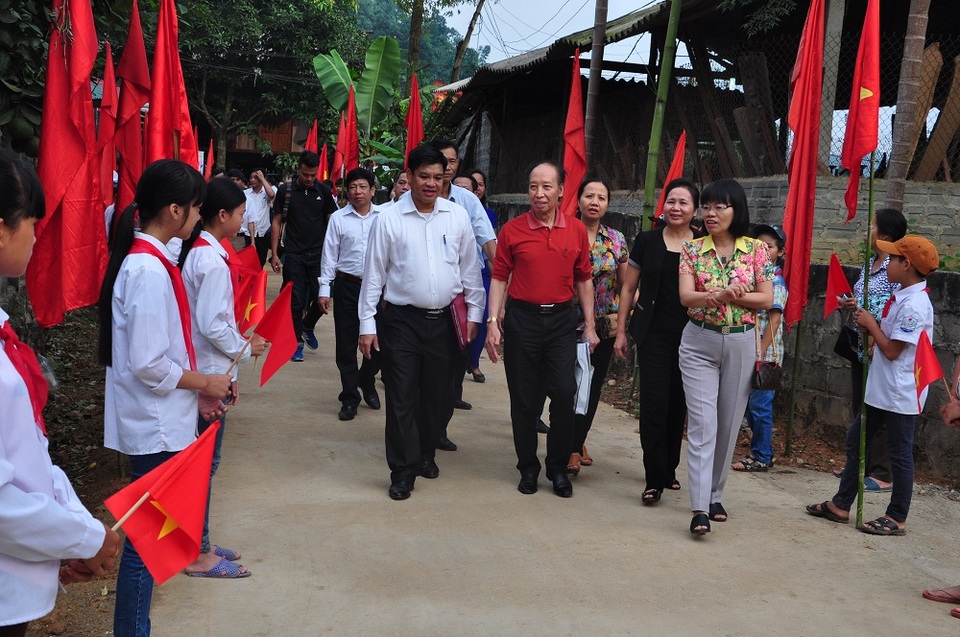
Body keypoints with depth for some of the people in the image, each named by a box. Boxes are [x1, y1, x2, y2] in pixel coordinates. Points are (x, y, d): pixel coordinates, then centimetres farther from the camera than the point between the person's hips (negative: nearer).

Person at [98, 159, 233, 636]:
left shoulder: (149, 260, 8)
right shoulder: (149, 269, -22)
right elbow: (147, 365, -23)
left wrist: (196, 391, 10)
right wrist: (204, 383, -10)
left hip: (161, 422, 10)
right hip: (155, 426, -10)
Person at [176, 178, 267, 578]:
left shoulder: (193, 251, 9)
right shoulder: (212, 262, -20)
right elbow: (212, 325, -24)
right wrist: (245, 348, -7)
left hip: (201, 370, 9)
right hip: (209, 375, -9)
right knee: (205, 463, 0)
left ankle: (199, 543, 28)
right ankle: (199, 556, 11)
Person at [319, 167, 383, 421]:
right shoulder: (338, 218, 1)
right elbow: (329, 255, 3)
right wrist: (324, 289, 1)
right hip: (347, 286, 0)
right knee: (346, 344, 5)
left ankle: (367, 382, 34)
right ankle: (349, 398, 18)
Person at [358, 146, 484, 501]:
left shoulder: (457, 216, 2)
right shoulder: (389, 219, -5)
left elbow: (470, 268, 10)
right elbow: (374, 274, -2)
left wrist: (474, 312, 8)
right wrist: (367, 324, -4)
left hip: (444, 320, 3)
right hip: (401, 321, -2)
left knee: (437, 394, 13)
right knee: (402, 398, 0)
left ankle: (425, 454, 34)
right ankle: (403, 471, 10)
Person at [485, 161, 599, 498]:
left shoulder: (577, 231, 3)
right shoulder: (512, 229, -2)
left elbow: (584, 280, 9)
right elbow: (499, 278, 0)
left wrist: (589, 325, 6)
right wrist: (493, 323, -7)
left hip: (561, 319, 1)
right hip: (521, 319, -1)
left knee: (564, 394, -4)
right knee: (524, 399, 6)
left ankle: (558, 468, 13)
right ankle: (528, 468, 21)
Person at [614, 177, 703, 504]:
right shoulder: (647, 241, 2)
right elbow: (628, 287, 7)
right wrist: (621, 331, 4)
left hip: (690, 336, 1)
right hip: (654, 334, -1)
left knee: (678, 404, 9)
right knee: (654, 403, -6)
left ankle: (669, 469, 25)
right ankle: (655, 479, -1)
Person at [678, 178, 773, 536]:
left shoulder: (756, 249, 1)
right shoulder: (692, 250, 0)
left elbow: (767, 299, -2)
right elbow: (685, 296, -11)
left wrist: (735, 296, -18)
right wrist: (719, 295, -29)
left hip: (741, 344, 1)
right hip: (699, 343, -1)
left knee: (728, 424, 9)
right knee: (702, 423, -9)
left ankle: (714, 495, 25)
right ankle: (700, 508, -12)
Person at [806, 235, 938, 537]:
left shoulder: (914, 305, -20)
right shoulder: (900, 297, 10)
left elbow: (892, 350, -21)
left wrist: (870, 324, -10)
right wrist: (868, 321, 1)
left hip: (900, 394, -10)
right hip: (879, 388, 10)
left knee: (899, 454, 2)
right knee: (856, 441, 15)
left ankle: (897, 519, 13)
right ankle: (841, 505, 24)